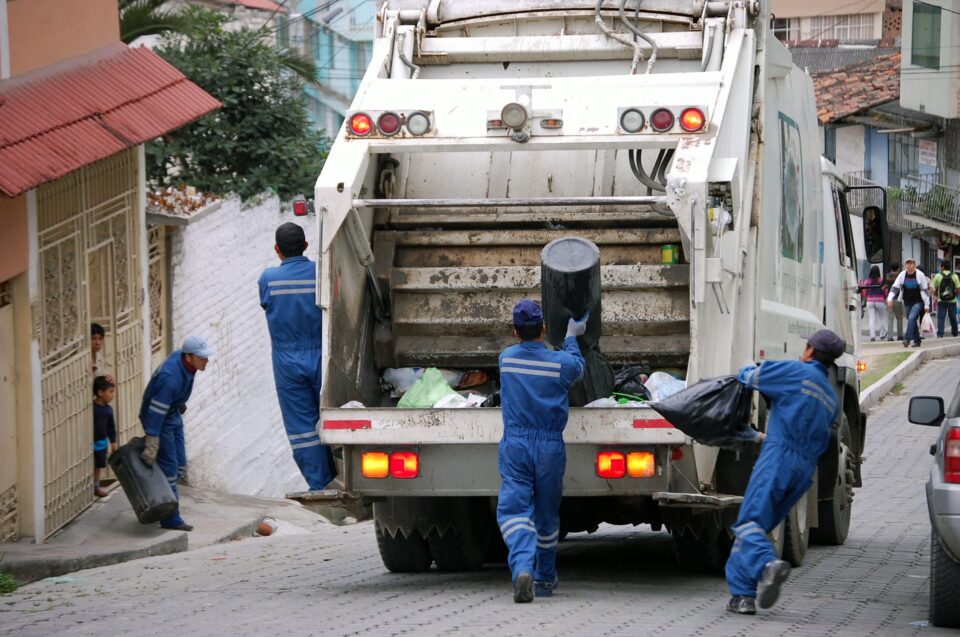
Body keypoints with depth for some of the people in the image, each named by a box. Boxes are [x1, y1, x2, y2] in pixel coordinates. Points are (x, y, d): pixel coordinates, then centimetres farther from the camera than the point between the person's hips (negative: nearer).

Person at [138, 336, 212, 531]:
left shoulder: (182, 357, -9)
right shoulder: (171, 378, -36)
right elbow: (156, 413, -35)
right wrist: (151, 447, -34)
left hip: (173, 413, 10)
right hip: (159, 418, -10)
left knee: (178, 459, 14)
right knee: (169, 465, -9)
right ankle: (171, 519, -4)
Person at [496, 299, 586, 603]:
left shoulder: (506, 358, 1)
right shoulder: (563, 362, -6)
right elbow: (578, 368, 20)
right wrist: (571, 337, 36)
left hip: (514, 447, 0)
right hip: (550, 447, 0)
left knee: (514, 508, -8)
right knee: (546, 515, 15)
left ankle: (523, 568, -33)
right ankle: (544, 578, 28)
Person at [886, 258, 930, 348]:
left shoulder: (920, 275, -7)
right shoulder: (902, 275, 1)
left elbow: (924, 290, -4)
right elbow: (895, 287, -3)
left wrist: (926, 305, -5)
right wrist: (890, 298, -18)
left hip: (918, 302, -4)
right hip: (907, 303, 4)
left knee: (912, 318, -22)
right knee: (913, 321, 7)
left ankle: (907, 339, -26)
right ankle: (916, 341, 17)